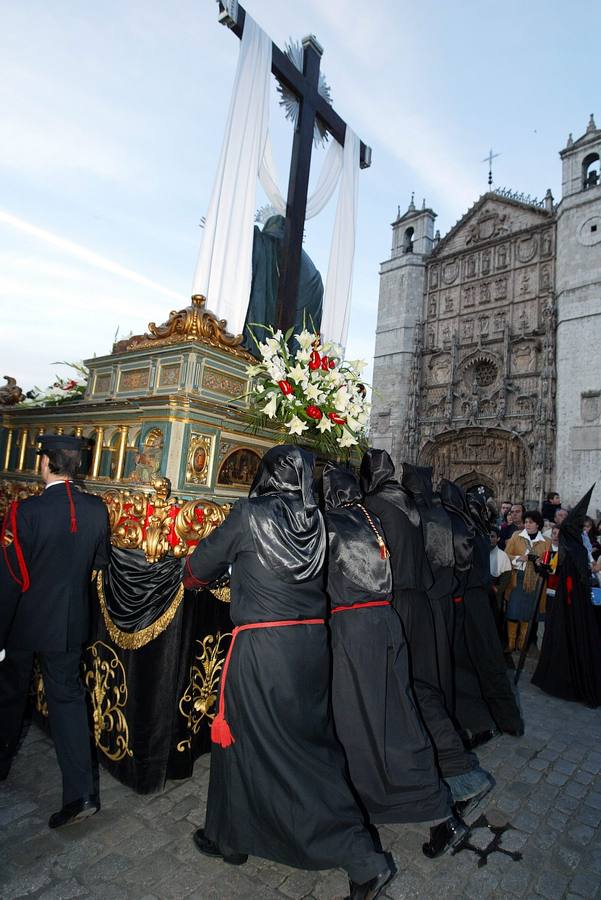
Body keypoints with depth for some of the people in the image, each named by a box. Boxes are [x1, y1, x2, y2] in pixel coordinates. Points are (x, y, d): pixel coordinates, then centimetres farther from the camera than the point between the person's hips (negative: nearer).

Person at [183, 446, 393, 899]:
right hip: (311, 643, 6)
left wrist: (191, 576, 26)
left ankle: (229, 836, 36)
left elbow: (204, 562, 2)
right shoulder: (316, 519, 1)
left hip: (262, 647, -5)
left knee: (243, 739, 17)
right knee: (311, 743, 22)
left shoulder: (250, 515, -12)